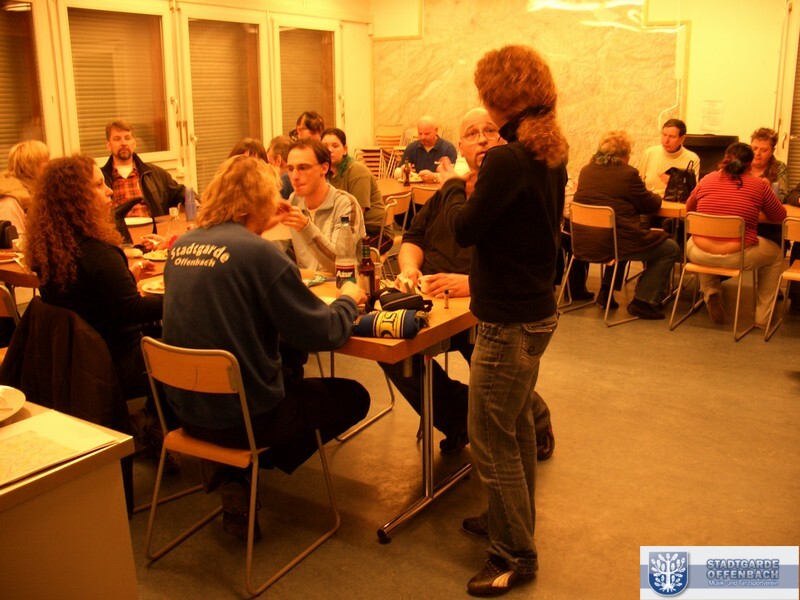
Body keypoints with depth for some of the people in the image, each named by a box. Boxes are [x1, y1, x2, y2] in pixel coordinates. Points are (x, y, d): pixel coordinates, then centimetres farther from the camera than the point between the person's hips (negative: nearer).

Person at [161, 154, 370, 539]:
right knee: (354, 397, 11)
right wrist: (348, 300, 3)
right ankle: (250, 471, 11)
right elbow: (323, 334, -17)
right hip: (242, 416, -7)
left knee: (288, 372, 32)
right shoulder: (259, 254, -20)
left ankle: (236, 471, 17)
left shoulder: (181, 247, 1)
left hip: (186, 407, 7)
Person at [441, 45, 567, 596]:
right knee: (518, 428, 23)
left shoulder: (507, 159, -23)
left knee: (492, 442, 4)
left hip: (509, 323, -10)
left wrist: (454, 185, 2)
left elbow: (464, 229, -15)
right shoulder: (552, 156, 5)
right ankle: (513, 521, 42)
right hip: (537, 310, 10)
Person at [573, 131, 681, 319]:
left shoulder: (586, 170, 10)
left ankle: (606, 292, 30)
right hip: (615, 243, -8)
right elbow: (650, 206, 1)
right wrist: (656, 196, 25)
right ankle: (643, 302, 4)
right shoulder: (628, 173, -9)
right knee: (670, 248, 9)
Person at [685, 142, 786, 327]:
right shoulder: (759, 185, -3)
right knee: (776, 253, 29)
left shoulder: (707, 180, 2)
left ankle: (710, 293, 20)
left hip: (700, 255, 2)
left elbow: (689, 208, 19)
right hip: (737, 257, -2)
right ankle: (762, 317, 30)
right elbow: (780, 216, 11)